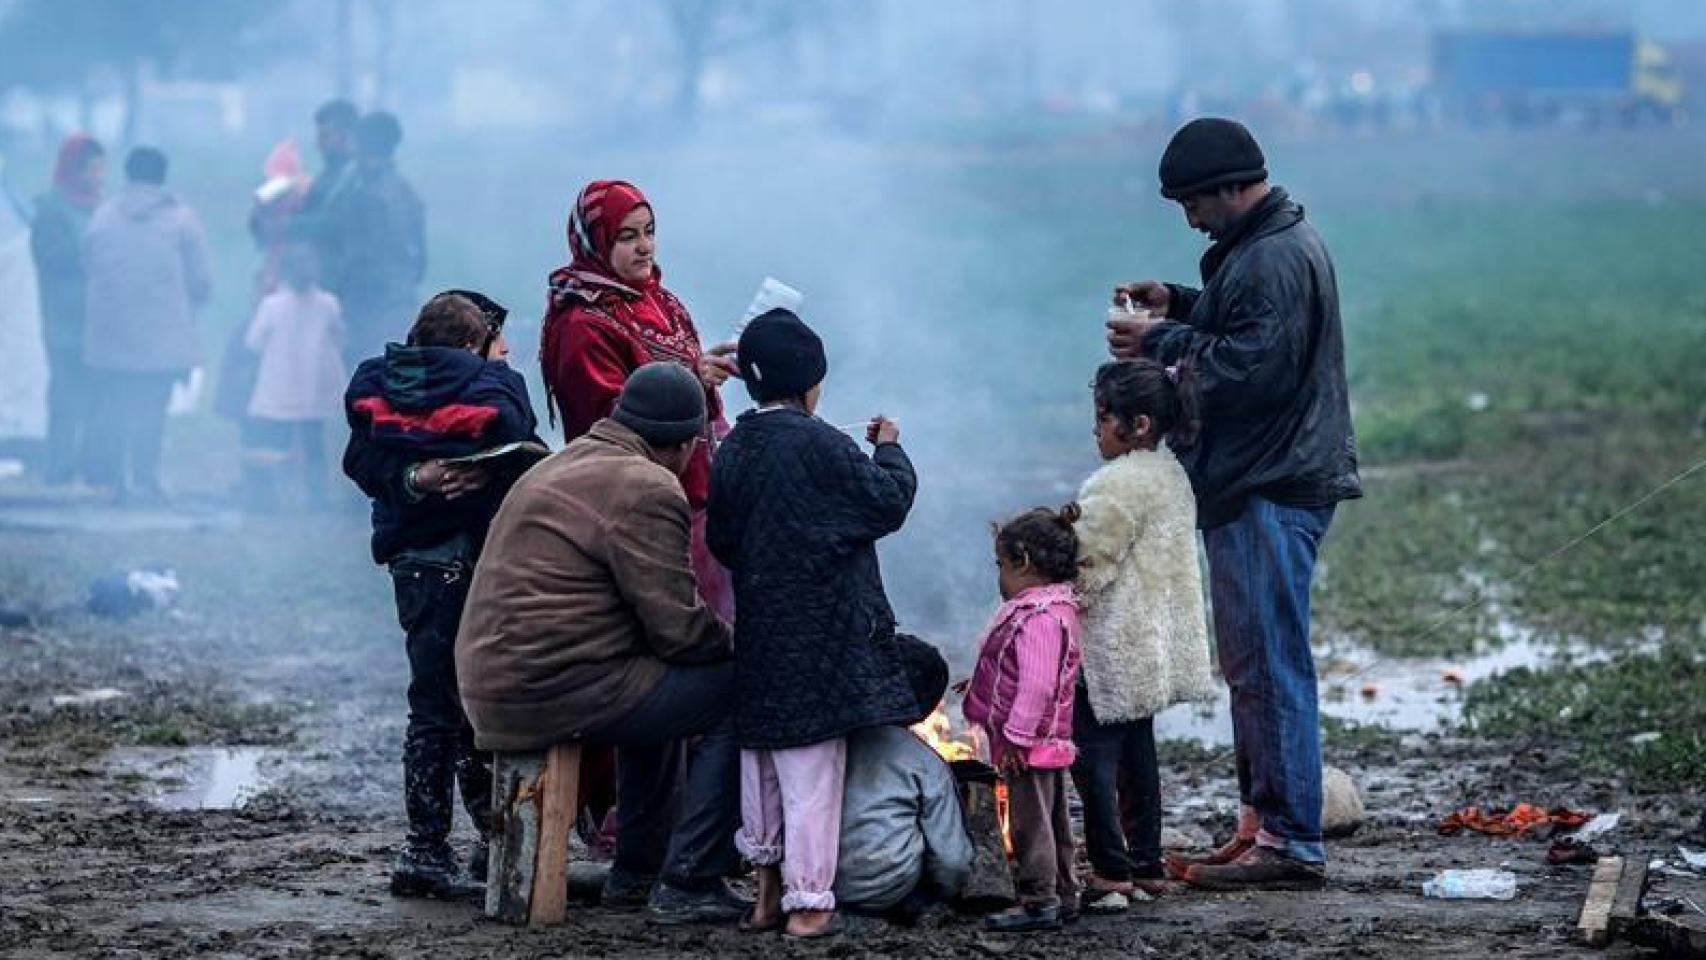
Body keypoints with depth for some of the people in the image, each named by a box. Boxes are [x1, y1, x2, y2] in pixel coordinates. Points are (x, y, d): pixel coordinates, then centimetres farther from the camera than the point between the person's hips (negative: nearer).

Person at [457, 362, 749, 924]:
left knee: (658, 687, 34)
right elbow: (679, 629, -14)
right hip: (558, 691, -10)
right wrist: (734, 644, 6)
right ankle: (687, 885, -7)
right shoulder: (647, 489, -11)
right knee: (736, 694, -7)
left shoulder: (560, 467, 21)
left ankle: (635, 871, 35)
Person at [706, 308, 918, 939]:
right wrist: (889, 450, 7)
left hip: (758, 626, 6)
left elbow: (720, 540, 11)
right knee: (813, 767, -3)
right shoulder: (820, 444, -15)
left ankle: (767, 891, 22)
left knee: (762, 758, 15)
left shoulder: (732, 450, 4)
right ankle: (809, 902, -2)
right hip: (821, 630, -6)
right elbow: (889, 504, -9)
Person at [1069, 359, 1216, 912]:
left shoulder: (1118, 483, -18)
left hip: (1112, 648, -10)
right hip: (1156, 647, 10)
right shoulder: (1174, 476, 12)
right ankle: (1147, 865, 23)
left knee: (1093, 756, -5)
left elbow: (1088, 563, -18)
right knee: (1137, 751, 18)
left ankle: (1110, 877, -8)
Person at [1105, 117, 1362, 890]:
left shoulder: (1276, 261, -18)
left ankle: (1291, 844, -6)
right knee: (1251, 665, 16)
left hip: (1272, 494, -11)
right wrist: (1179, 305, 13)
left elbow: (1251, 368, -24)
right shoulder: (1268, 246, 16)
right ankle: (1263, 825, 23)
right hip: (1253, 485, 11)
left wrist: (1162, 344, -15)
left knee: (1269, 666, -9)